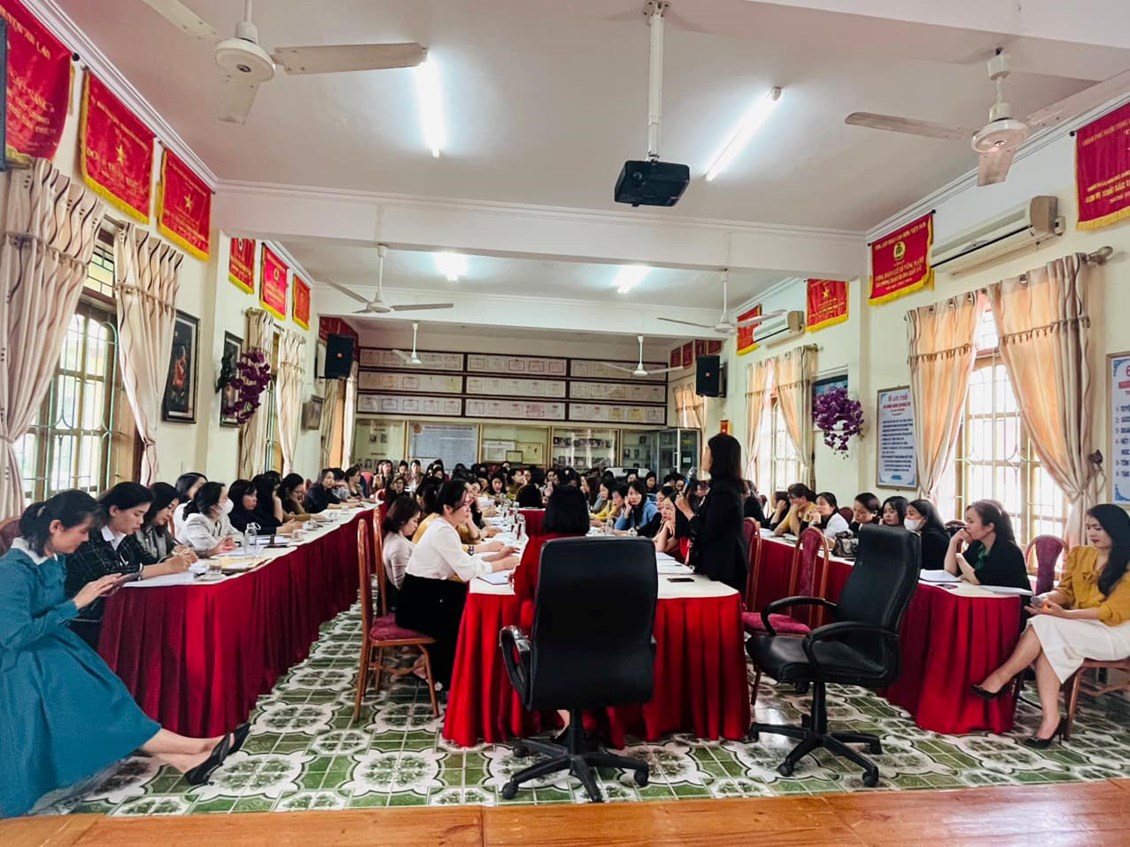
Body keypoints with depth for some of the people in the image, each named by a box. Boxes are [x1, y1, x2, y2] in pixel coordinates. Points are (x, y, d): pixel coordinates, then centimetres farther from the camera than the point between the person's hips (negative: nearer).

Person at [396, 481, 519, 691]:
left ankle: (439, 666, 20)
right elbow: (467, 571, -25)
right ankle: (446, 677, 13)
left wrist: (497, 555, 0)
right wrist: (502, 565, -14)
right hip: (417, 604, -9)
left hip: (426, 596, 9)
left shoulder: (445, 528, 8)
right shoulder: (443, 531, -22)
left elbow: (465, 560, 10)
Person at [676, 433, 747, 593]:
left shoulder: (722, 490, -20)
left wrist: (687, 510, -9)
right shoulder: (725, 486, 11)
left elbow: (707, 534, -20)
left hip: (723, 568, -10)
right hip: (724, 564, 10)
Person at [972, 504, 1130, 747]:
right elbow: (1065, 591, 9)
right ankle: (1050, 719, -32)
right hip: (1079, 627, 5)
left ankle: (1001, 677, -25)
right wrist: (1047, 598, -15)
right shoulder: (1078, 554, 11)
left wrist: (1064, 614, -27)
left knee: (1045, 625, -31)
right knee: (1049, 644, -30)